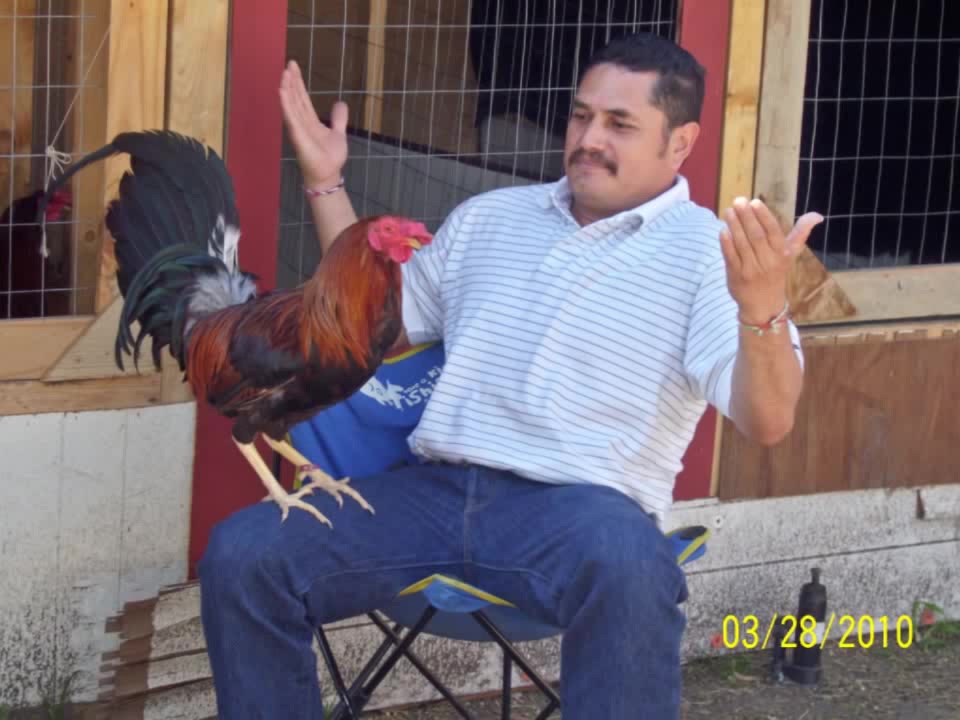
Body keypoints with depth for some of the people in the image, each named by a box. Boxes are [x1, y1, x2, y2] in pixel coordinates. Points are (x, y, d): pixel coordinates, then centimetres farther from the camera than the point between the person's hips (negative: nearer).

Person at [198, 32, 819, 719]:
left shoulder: (710, 250, 1)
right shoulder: (487, 216, 20)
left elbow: (767, 422, -11)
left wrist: (763, 311, -33)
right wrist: (326, 185, 22)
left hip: (578, 505, -5)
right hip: (436, 489, 5)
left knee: (628, 567, -41)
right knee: (241, 554, -16)